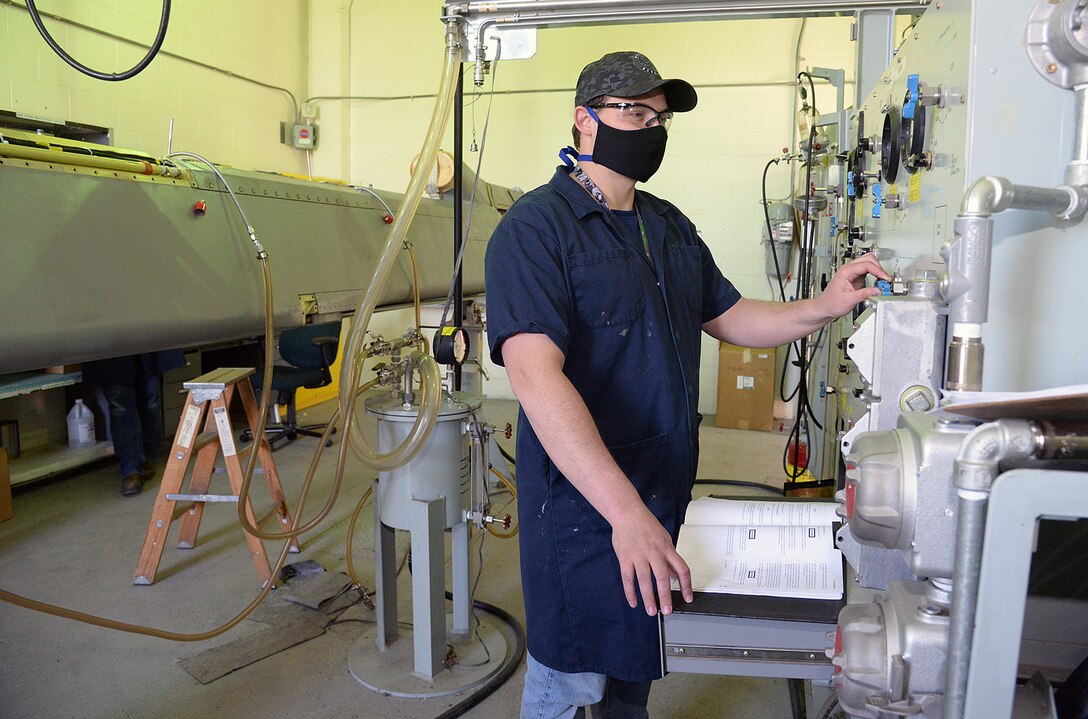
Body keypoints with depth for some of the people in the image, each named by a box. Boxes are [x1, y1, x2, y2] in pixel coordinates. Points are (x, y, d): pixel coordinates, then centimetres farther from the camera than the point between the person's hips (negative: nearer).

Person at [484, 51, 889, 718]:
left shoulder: (671, 227, 10)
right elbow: (536, 373, -29)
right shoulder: (536, 228, -17)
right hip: (585, 502, -7)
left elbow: (729, 316, 16)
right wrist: (625, 511, -36)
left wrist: (825, 306, -3)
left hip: (664, 492, 8)